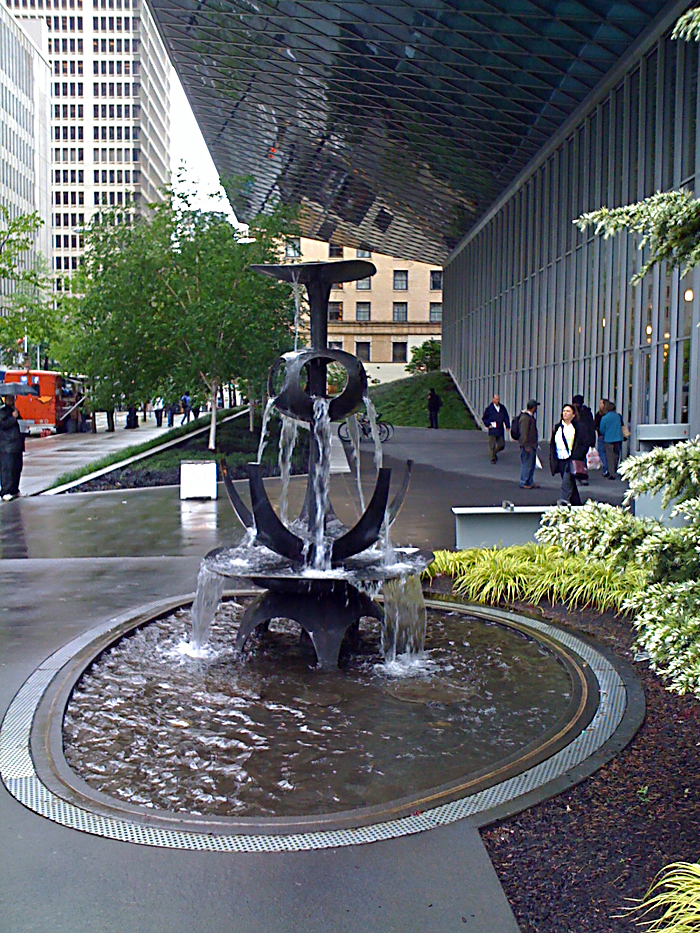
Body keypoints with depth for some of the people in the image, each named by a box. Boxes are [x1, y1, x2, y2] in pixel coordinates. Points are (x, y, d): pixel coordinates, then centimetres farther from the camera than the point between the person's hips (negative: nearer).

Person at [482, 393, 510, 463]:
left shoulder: (503, 408, 9)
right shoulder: (489, 408, -2)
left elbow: (506, 417, 14)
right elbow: (484, 418, 4)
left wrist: (507, 426, 5)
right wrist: (488, 425, -8)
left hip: (500, 430, 4)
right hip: (492, 430, -3)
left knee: (502, 445, 5)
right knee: (492, 445, -2)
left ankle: (495, 452, 32)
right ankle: (493, 458, 9)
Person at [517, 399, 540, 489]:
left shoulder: (530, 416, 15)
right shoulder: (525, 418, -17)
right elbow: (524, 433, -20)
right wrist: (526, 446, -21)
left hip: (532, 445, 10)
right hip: (527, 446, -10)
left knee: (531, 464, 14)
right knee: (526, 464, -5)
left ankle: (530, 482, 22)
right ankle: (523, 483, 1)